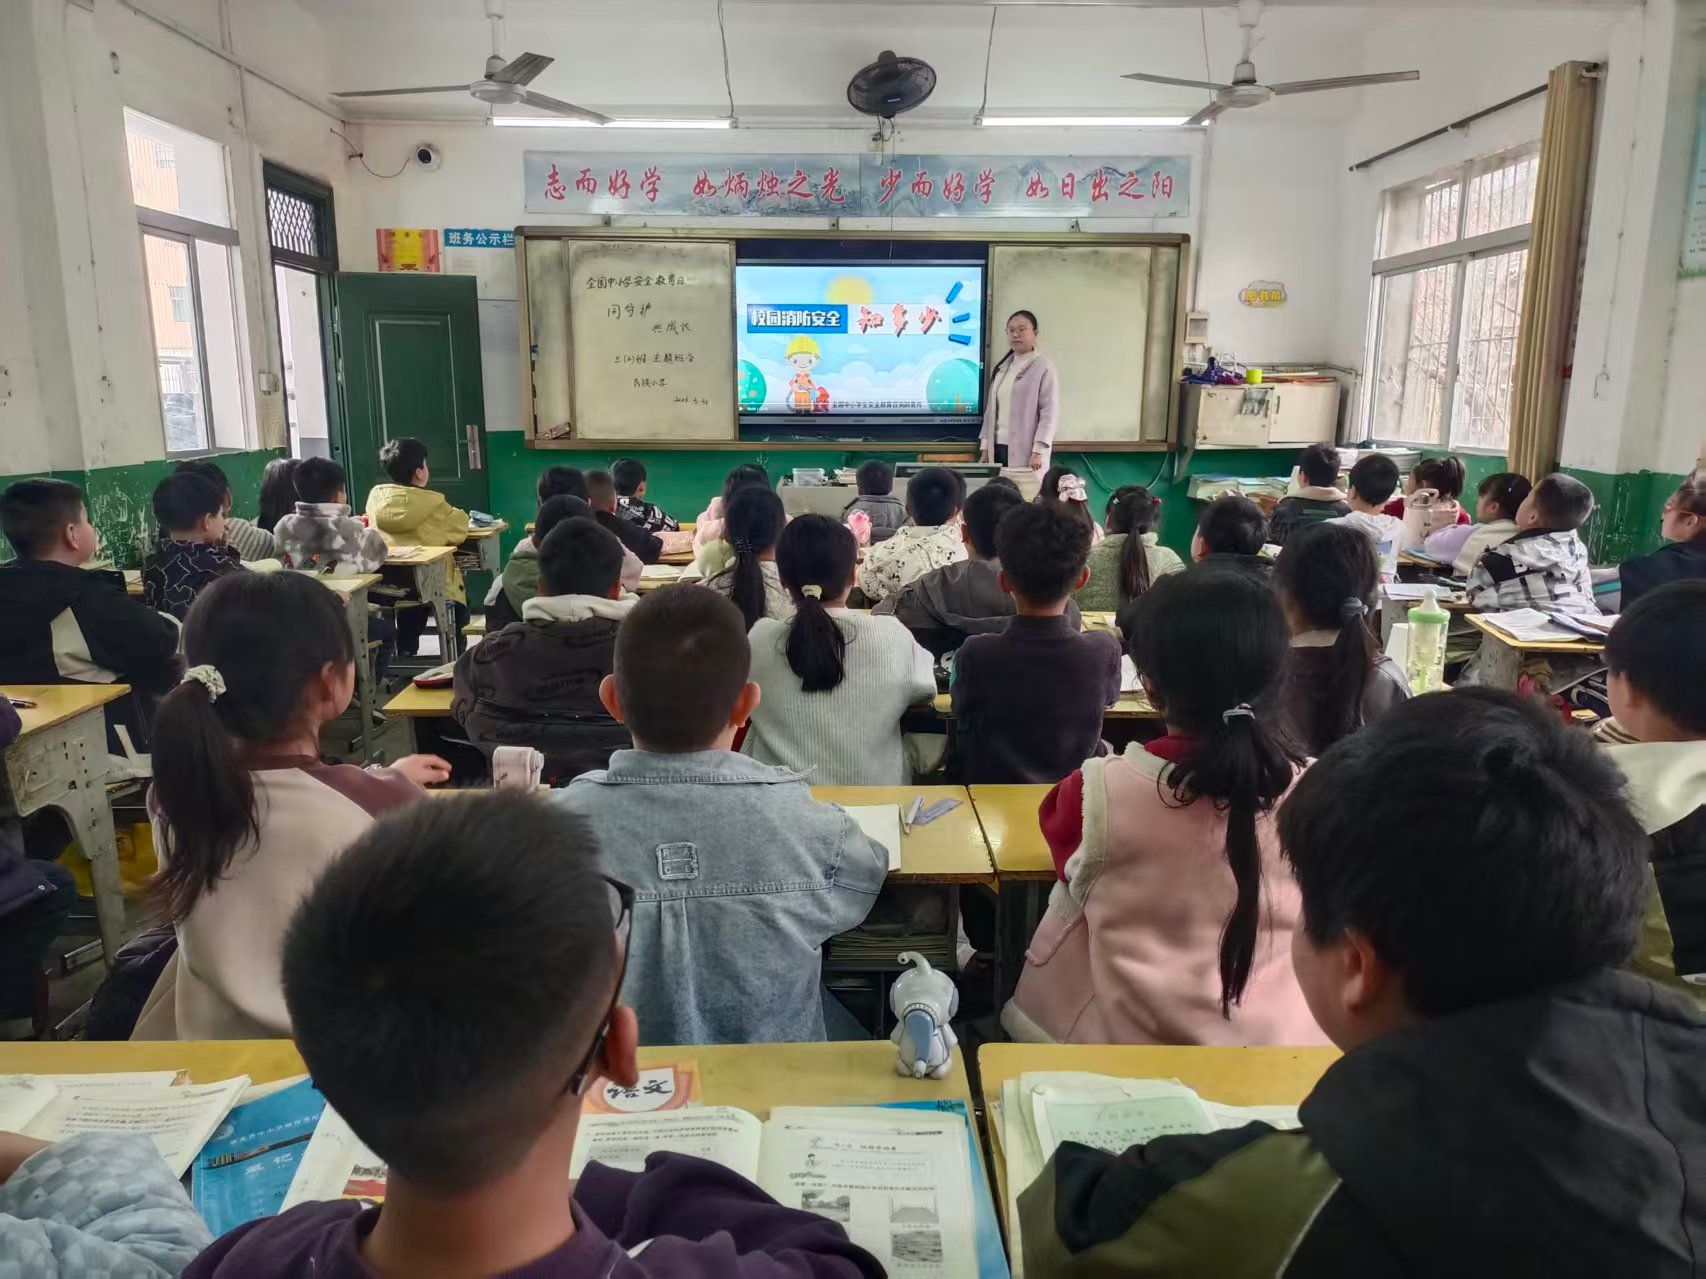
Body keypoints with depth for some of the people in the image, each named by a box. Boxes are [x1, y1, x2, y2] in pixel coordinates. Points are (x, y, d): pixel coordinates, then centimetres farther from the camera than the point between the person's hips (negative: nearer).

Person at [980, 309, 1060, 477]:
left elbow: (1050, 413, -10)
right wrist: (985, 447, 13)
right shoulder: (1001, 367, 15)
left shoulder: (1044, 367, -4)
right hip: (998, 448, 6)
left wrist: (1038, 451, -17)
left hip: (1025, 452, -5)